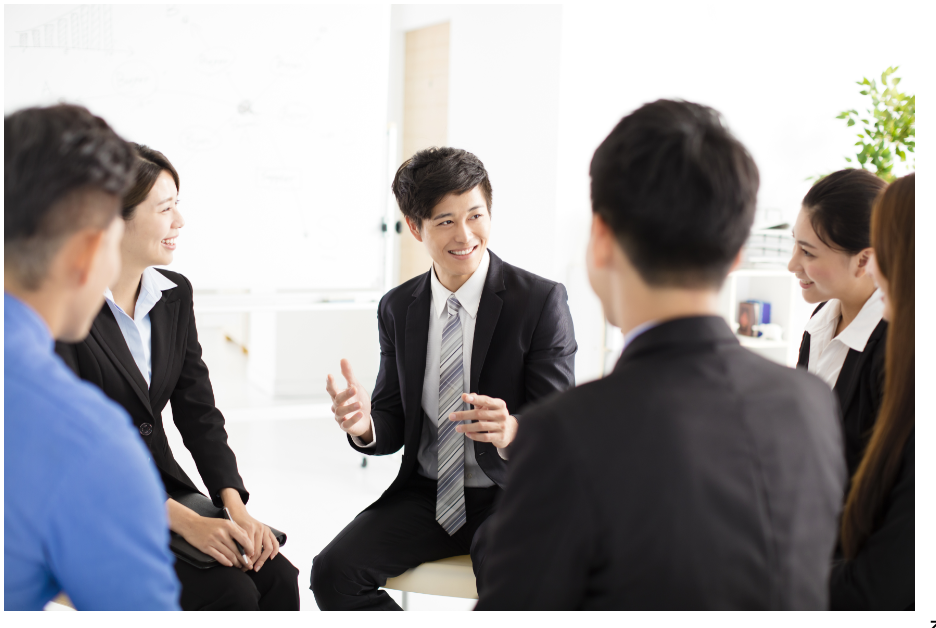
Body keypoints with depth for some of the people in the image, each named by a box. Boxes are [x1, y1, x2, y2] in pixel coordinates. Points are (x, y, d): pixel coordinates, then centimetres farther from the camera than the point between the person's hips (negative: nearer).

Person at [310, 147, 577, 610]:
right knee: (333, 572, -17)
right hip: (425, 494, 4)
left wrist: (513, 430, -34)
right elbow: (394, 424, 8)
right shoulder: (397, 308, 5)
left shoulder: (542, 301, -8)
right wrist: (365, 425, -17)